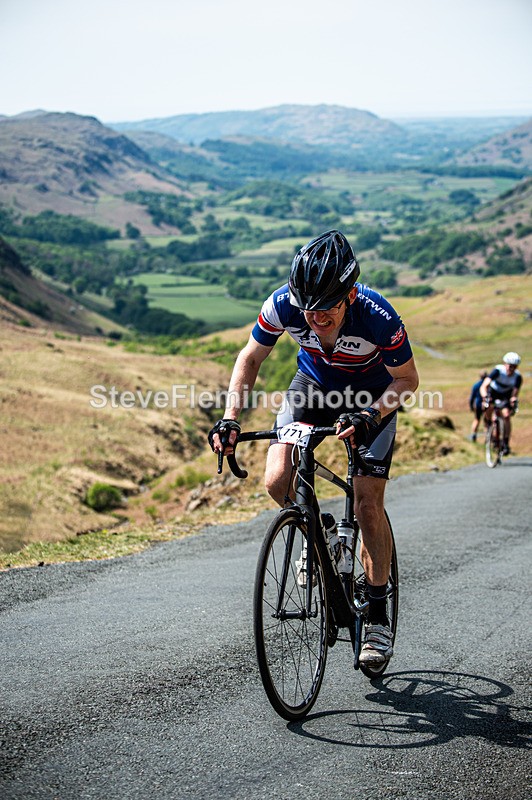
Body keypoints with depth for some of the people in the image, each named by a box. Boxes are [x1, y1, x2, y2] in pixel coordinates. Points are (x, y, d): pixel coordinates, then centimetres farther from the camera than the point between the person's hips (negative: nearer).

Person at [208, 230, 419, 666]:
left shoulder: (379, 318, -36)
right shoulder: (284, 304, -29)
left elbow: (407, 379, -20)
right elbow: (251, 357, -11)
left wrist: (368, 416, -37)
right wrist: (230, 418, -23)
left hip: (372, 397, -3)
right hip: (314, 385, 3)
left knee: (368, 506, -11)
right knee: (277, 481, -17)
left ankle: (378, 617, 4)